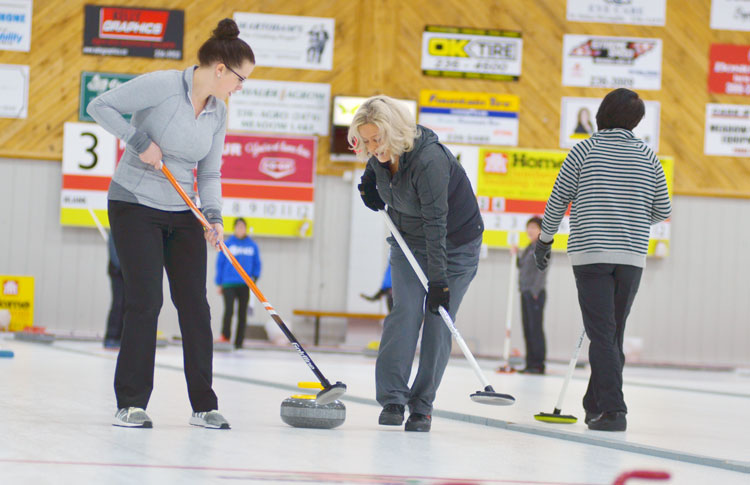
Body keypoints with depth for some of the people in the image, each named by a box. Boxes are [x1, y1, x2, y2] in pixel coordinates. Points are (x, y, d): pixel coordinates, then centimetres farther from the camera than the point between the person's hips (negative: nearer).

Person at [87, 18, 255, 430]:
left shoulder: (217, 113, 6)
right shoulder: (161, 86, -15)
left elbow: (210, 173, 9)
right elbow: (101, 106, -13)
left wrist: (213, 217, -6)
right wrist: (139, 140, -20)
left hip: (181, 213, 6)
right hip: (135, 207, -6)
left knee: (194, 304, 1)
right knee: (145, 302, -11)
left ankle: (204, 405, 7)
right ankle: (130, 404, -2)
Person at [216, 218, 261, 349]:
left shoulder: (252, 245, 7)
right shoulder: (227, 244, 2)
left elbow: (257, 263, 14)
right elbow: (219, 263, 6)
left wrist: (255, 277, -3)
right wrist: (219, 283, 4)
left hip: (245, 284, 2)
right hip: (229, 283, -2)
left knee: (242, 314, 4)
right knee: (229, 310, -17)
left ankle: (239, 342, 11)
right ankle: (225, 336, -4)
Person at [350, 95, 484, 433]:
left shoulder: (430, 159, -34)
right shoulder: (381, 154, -11)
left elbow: (436, 223, -34)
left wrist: (439, 280, -35)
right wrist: (369, 183, -2)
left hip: (455, 243, -5)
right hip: (409, 240, 5)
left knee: (439, 320, -8)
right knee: (405, 311, -9)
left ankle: (421, 406, -3)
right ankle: (391, 399, -9)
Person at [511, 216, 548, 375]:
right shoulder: (529, 248, 18)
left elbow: (542, 271, -14)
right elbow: (521, 266, 23)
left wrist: (535, 291, -18)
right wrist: (516, 254, 8)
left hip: (536, 293, -9)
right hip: (525, 293, 9)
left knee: (536, 328, -9)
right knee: (527, 329, 8)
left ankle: (538, 365, -8)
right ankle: (530, 364, 11)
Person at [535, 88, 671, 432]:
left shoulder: (584, 151, -2)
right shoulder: (647, 156, 6)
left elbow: (558, 200, 1)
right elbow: (663, 211, 11)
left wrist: (545, 240, 14)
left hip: (590, 253, -3)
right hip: (632, 257, 3)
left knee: (602, 333, -6)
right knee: (613, 335, 12)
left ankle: (612, 409, -16)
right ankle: (596, 406, 19)